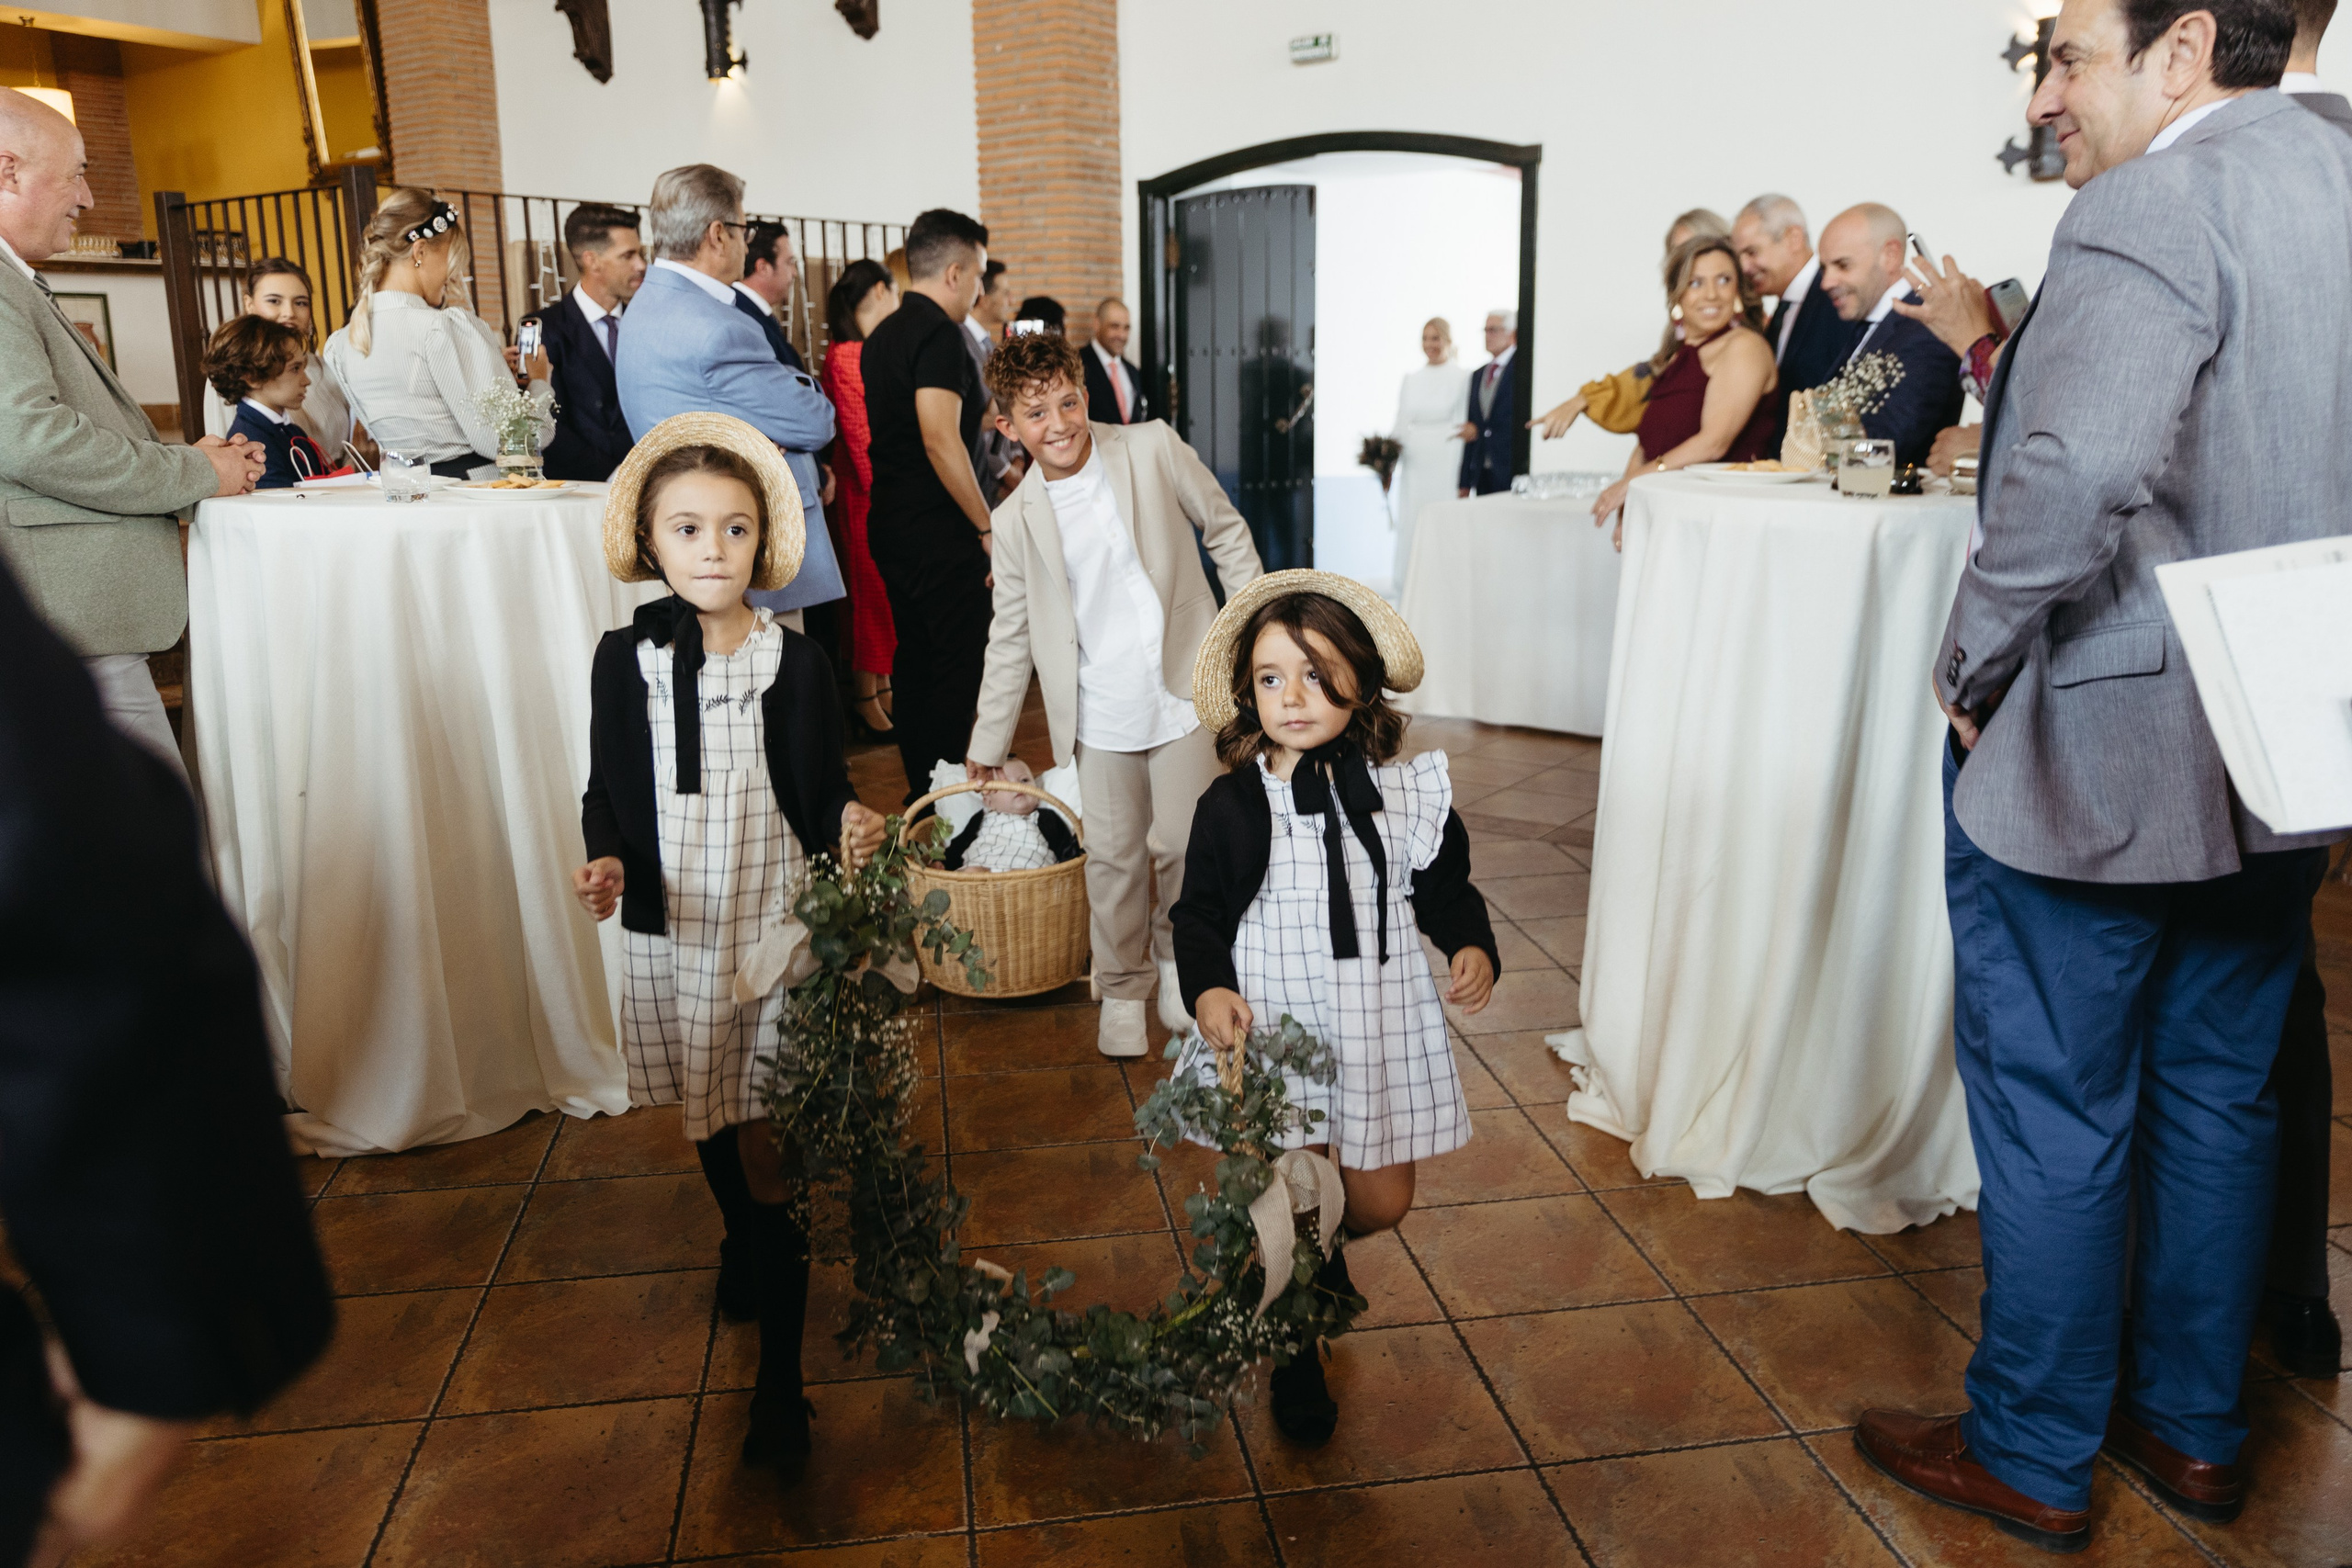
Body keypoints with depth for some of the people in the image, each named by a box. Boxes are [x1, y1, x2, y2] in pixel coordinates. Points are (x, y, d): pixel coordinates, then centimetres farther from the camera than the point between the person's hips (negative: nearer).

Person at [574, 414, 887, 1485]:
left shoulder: (796, 664, -8)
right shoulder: (625, 660, -3)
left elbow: (820, 794, -4)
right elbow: (606, 793, 3)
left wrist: (849, 824, -26)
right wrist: (604, 862, -16)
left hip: (776, 928, -3)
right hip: (672, 931, 3)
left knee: (766, 1141, -2)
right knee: (708, 1121, 22)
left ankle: (779, 1379, 9)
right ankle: (744, 1247, 52)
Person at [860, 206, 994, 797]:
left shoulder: (881, 334, 15)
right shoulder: (939, 332, -14)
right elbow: (940, 440, -23)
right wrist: (989, 527, -17)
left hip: (891, 526, 10)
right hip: (940, 532, -10)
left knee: (914, 667, 15)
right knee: (957, 669, -3)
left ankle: (920, 795, 23)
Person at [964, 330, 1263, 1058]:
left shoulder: (1153, 450, -5)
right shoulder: (1016, 520, 0)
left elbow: (1226, 530, 6)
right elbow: (1011, 635, 8)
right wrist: (989, 742, 12)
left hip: (1183, 689, -1)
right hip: (1097, 711, 1)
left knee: (1183, 843, 4)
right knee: (1112, 856, 7)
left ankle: (1177, 958, 33)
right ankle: (1123, 988, 29)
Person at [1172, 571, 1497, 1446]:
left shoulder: (1404, 793, -5)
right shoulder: (1230, 807, -10)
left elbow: (1446, 887, 7)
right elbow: (1199, 914, -1)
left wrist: (1472, 946, -11)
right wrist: (1208, 988, -17)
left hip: (1379, 1021, 3)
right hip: (1271, 1025, -2)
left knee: (1382, 1201, 10)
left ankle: (1319, 1247, 49)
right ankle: (1296, 1354, 34)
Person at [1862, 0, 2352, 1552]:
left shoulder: (2153, 207, -17)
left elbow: (2081, 469, -31)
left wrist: (1975, 664, -17)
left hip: (2098, 752, -8)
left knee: (2051, 1115, 5)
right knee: (2221, 1099, 19)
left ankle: (2031, 1455, 22)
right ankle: (2195, 1425, 35)